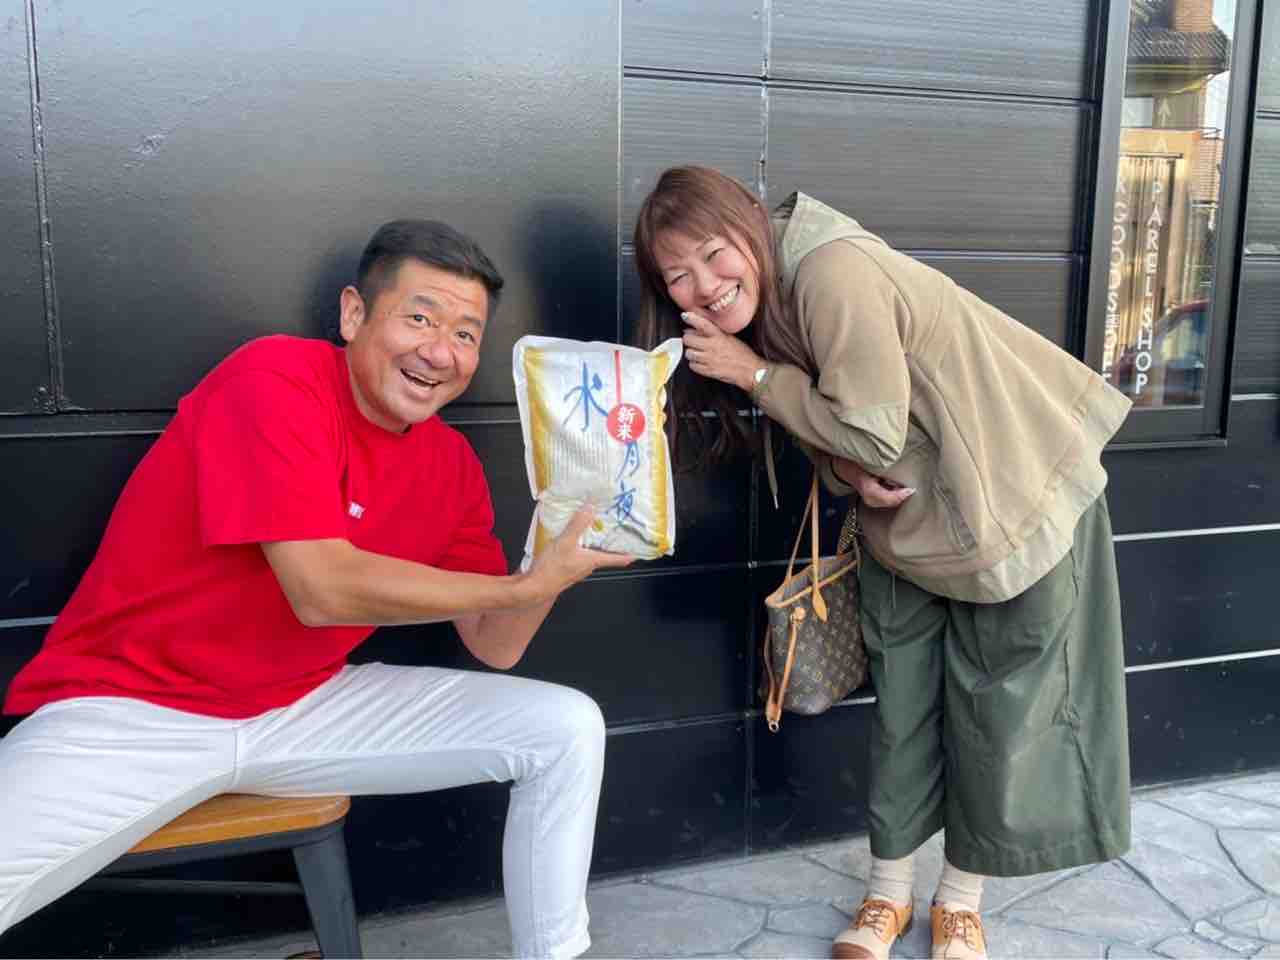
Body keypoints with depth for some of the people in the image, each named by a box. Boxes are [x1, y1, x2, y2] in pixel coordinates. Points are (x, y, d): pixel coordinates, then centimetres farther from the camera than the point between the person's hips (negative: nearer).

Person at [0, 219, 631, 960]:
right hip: (129, 707, -5)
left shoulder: (453, 464, 0)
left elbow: (496, 646, 2)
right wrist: (528, 584, -22)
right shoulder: (274, 379, -19)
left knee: (569, 728, -3)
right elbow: (323, 590, -27)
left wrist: (562, 544, -15)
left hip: (305, 707, 6)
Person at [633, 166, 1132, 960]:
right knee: (901, 701, 10)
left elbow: (874, 433, -29)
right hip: (908, 517, 7)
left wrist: (754, 374, -23)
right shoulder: (759, 304, -2)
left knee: (998, 706, 6)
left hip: (1014, 498, -7)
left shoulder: (833, 271, -29)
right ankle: (889, 894, 26)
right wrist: (847, 470, -16)